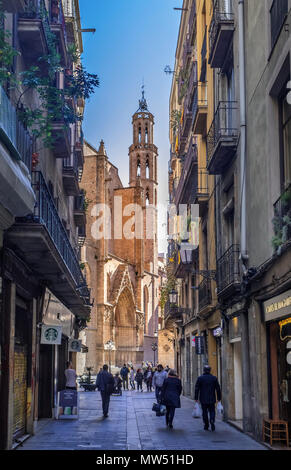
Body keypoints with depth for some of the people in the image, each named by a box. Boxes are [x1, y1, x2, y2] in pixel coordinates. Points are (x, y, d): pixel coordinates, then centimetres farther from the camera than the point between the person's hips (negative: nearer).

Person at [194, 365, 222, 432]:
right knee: (212, 411, 10)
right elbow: (218, 389, 1)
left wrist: (196, 398, 1)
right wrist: (219, 398, 8)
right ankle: (212, 421, -16)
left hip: (203, 399, -1)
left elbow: (197, 389, -5)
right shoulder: (214, 378, -1)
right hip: (212, 399, 1)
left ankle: (206, 426, 11)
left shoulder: (200, 378, -4)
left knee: (204, 412, 9)